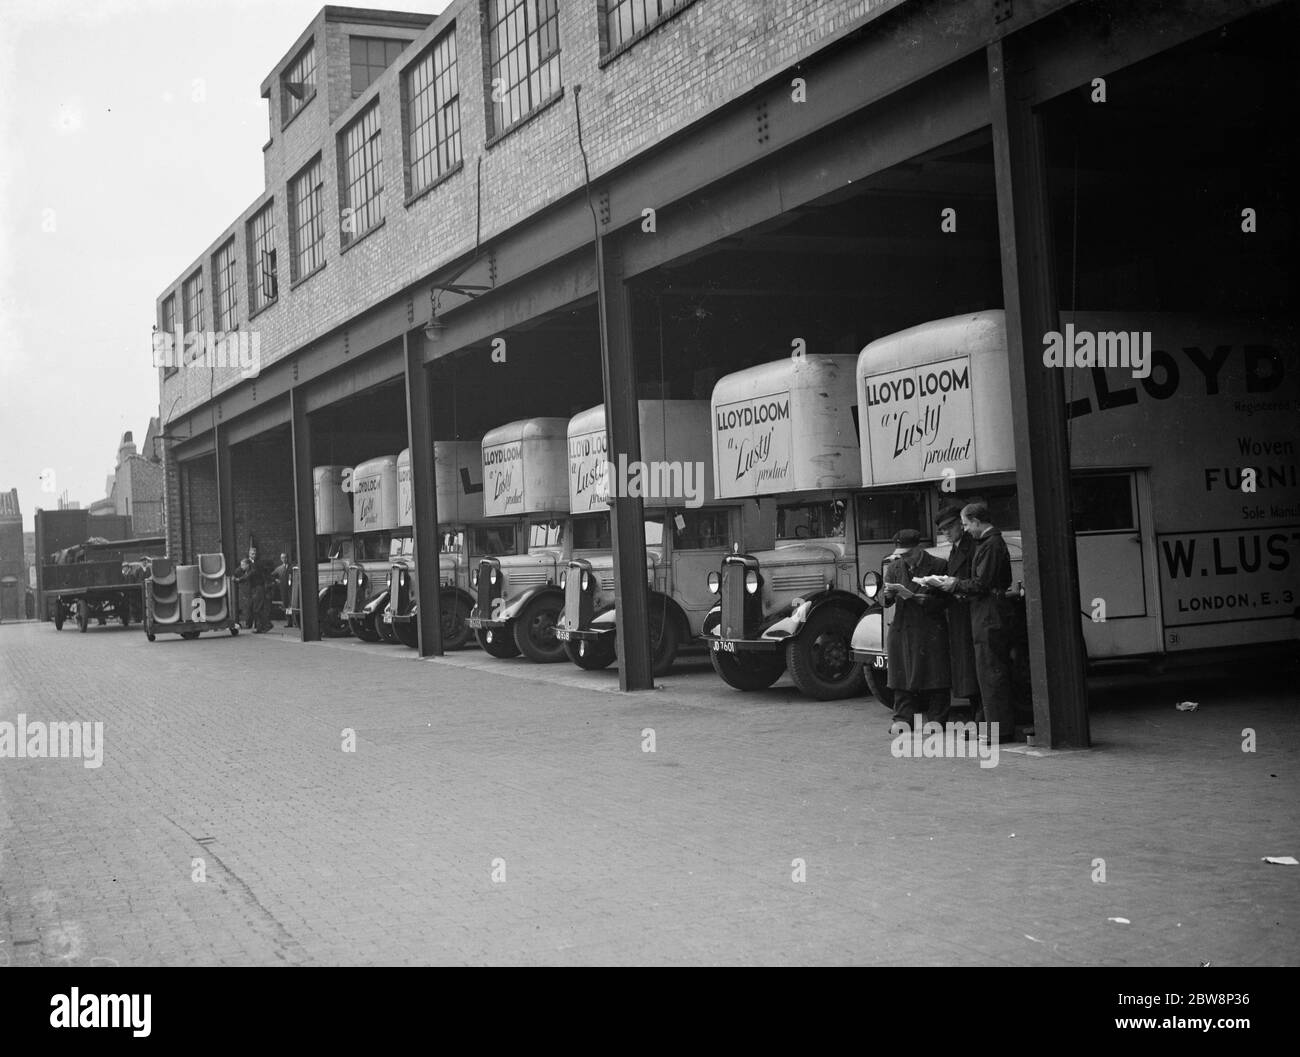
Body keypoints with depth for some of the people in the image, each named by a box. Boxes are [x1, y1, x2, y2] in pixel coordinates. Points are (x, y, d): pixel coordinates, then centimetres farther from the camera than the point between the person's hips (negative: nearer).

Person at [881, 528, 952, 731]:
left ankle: (936, 719, 7)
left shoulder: (938, 566, -1)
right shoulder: (894, 568, 10)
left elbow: (942, 602, -7)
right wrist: (888, 595, -20)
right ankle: (902, 719, 8)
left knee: (935, 675, -1)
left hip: (931, 629, -3)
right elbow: (886, 601, 5)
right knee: (903, 674, 3)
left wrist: (912, 596, -16)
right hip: (902, 629, 3)